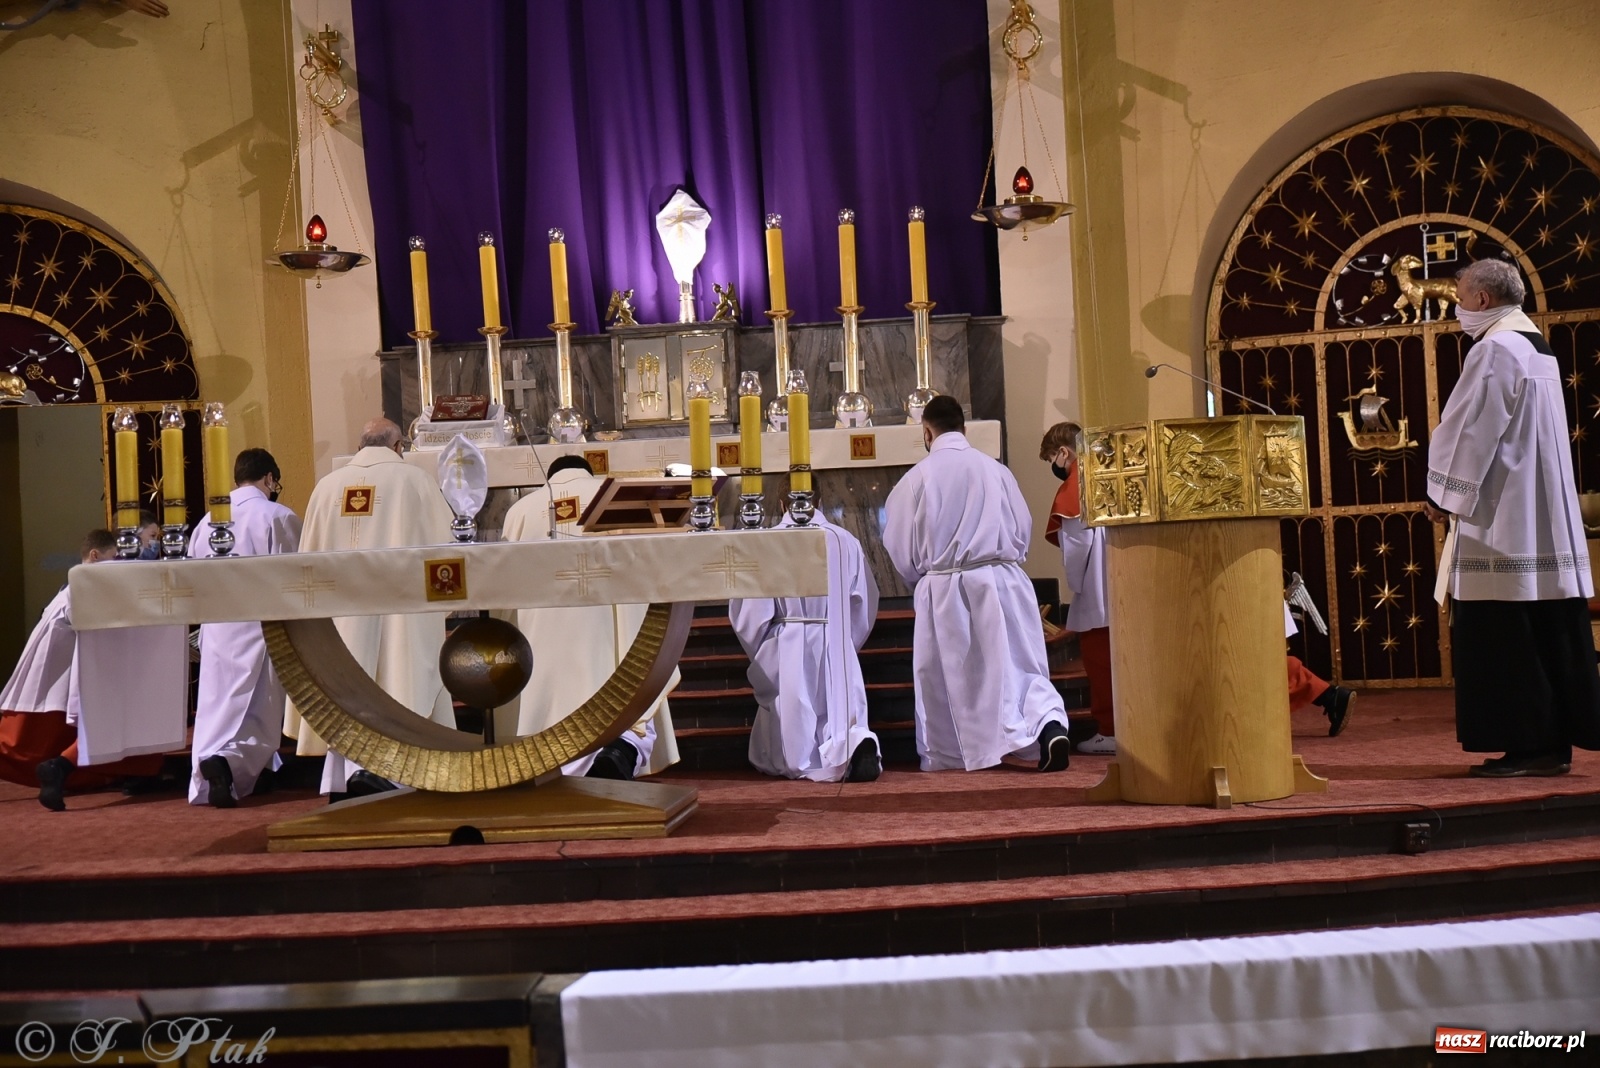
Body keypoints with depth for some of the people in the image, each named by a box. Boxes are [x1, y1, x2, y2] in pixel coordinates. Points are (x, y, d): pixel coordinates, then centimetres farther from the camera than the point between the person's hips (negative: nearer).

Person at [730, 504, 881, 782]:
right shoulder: (846, 541, 1)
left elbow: (749, 614, -6)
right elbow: (865, 607, 7)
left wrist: (760, 656, 12)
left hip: (787, 656, -2)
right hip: (838, 654, 2)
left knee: (790, 754, 11)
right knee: (842, 725, 14)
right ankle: (856, 745, -22)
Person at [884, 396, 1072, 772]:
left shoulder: (917, 477, -4)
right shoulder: (996, 469, 2)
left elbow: (899, 545, 2)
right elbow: (1023, 529, 8)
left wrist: (919, 578, 19)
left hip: (943, 589, -1)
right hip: (1001, 581, 2)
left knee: (946, 674, 10)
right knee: (1018, 664, 5)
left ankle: (945, 756, 21)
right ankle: (1050, 723, -17)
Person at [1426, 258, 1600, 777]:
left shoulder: (1495, 351, -13)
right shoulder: (1536, 347, 17)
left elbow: (1468, 433, -16)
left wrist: (1444, 497, -4)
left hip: (1502, 521, -10)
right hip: (1545, 520, 10)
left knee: (1505, 638, -5)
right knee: (1548, 634, 9)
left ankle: (1530, 744, -2)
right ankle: (1555, 742, 14)